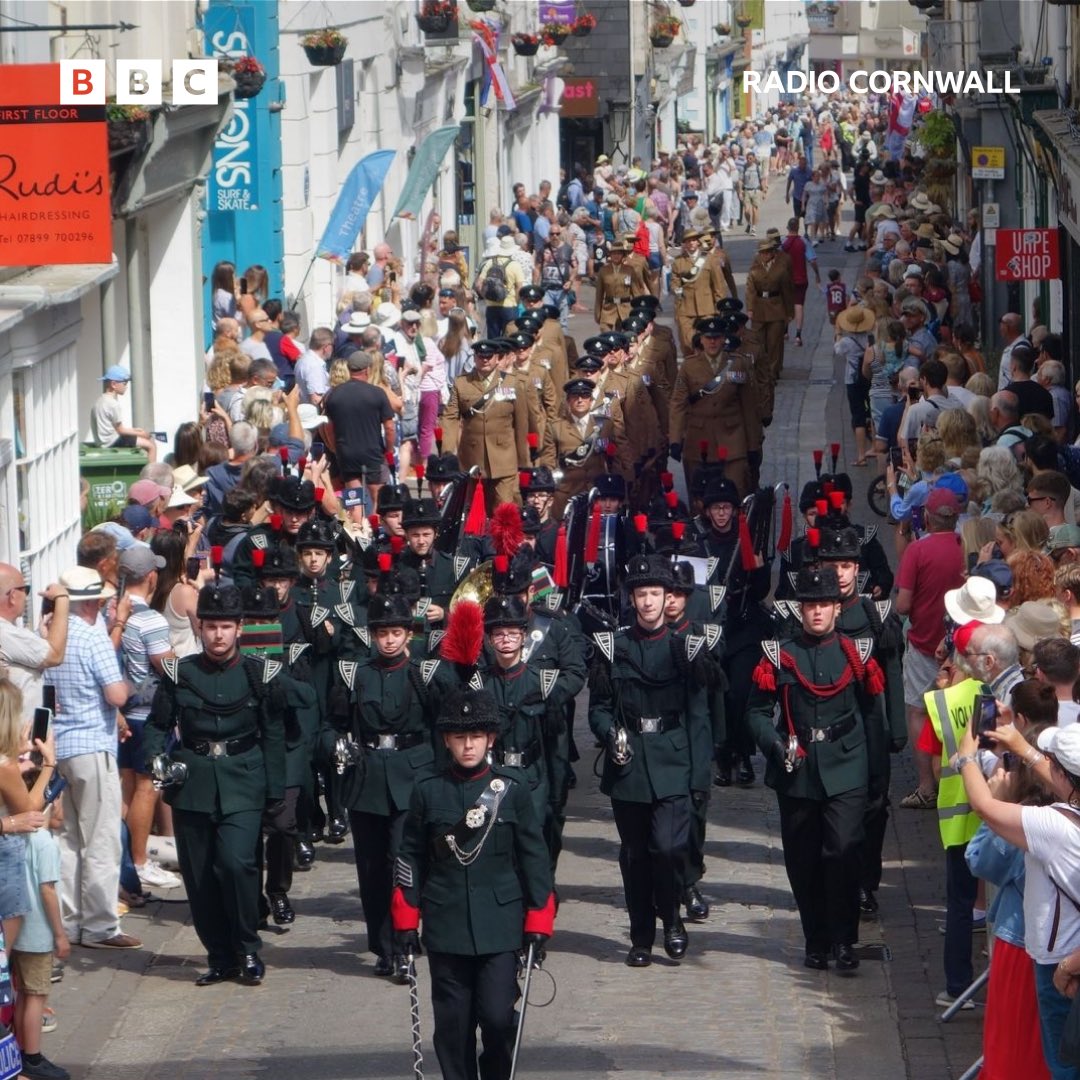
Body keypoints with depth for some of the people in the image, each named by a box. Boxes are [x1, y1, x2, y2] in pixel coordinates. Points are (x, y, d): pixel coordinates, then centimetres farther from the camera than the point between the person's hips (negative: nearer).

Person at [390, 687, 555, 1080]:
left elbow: (533, 856, 3)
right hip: (446, 926, 1)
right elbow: (410, 858, 7)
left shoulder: (512, 788, 0)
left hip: (500, 925, -1)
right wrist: (406, 920, 4)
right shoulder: (428, 791, 3)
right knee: (452, 1024, 5)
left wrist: (538, 920, 0)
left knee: (497, 1017, -8)